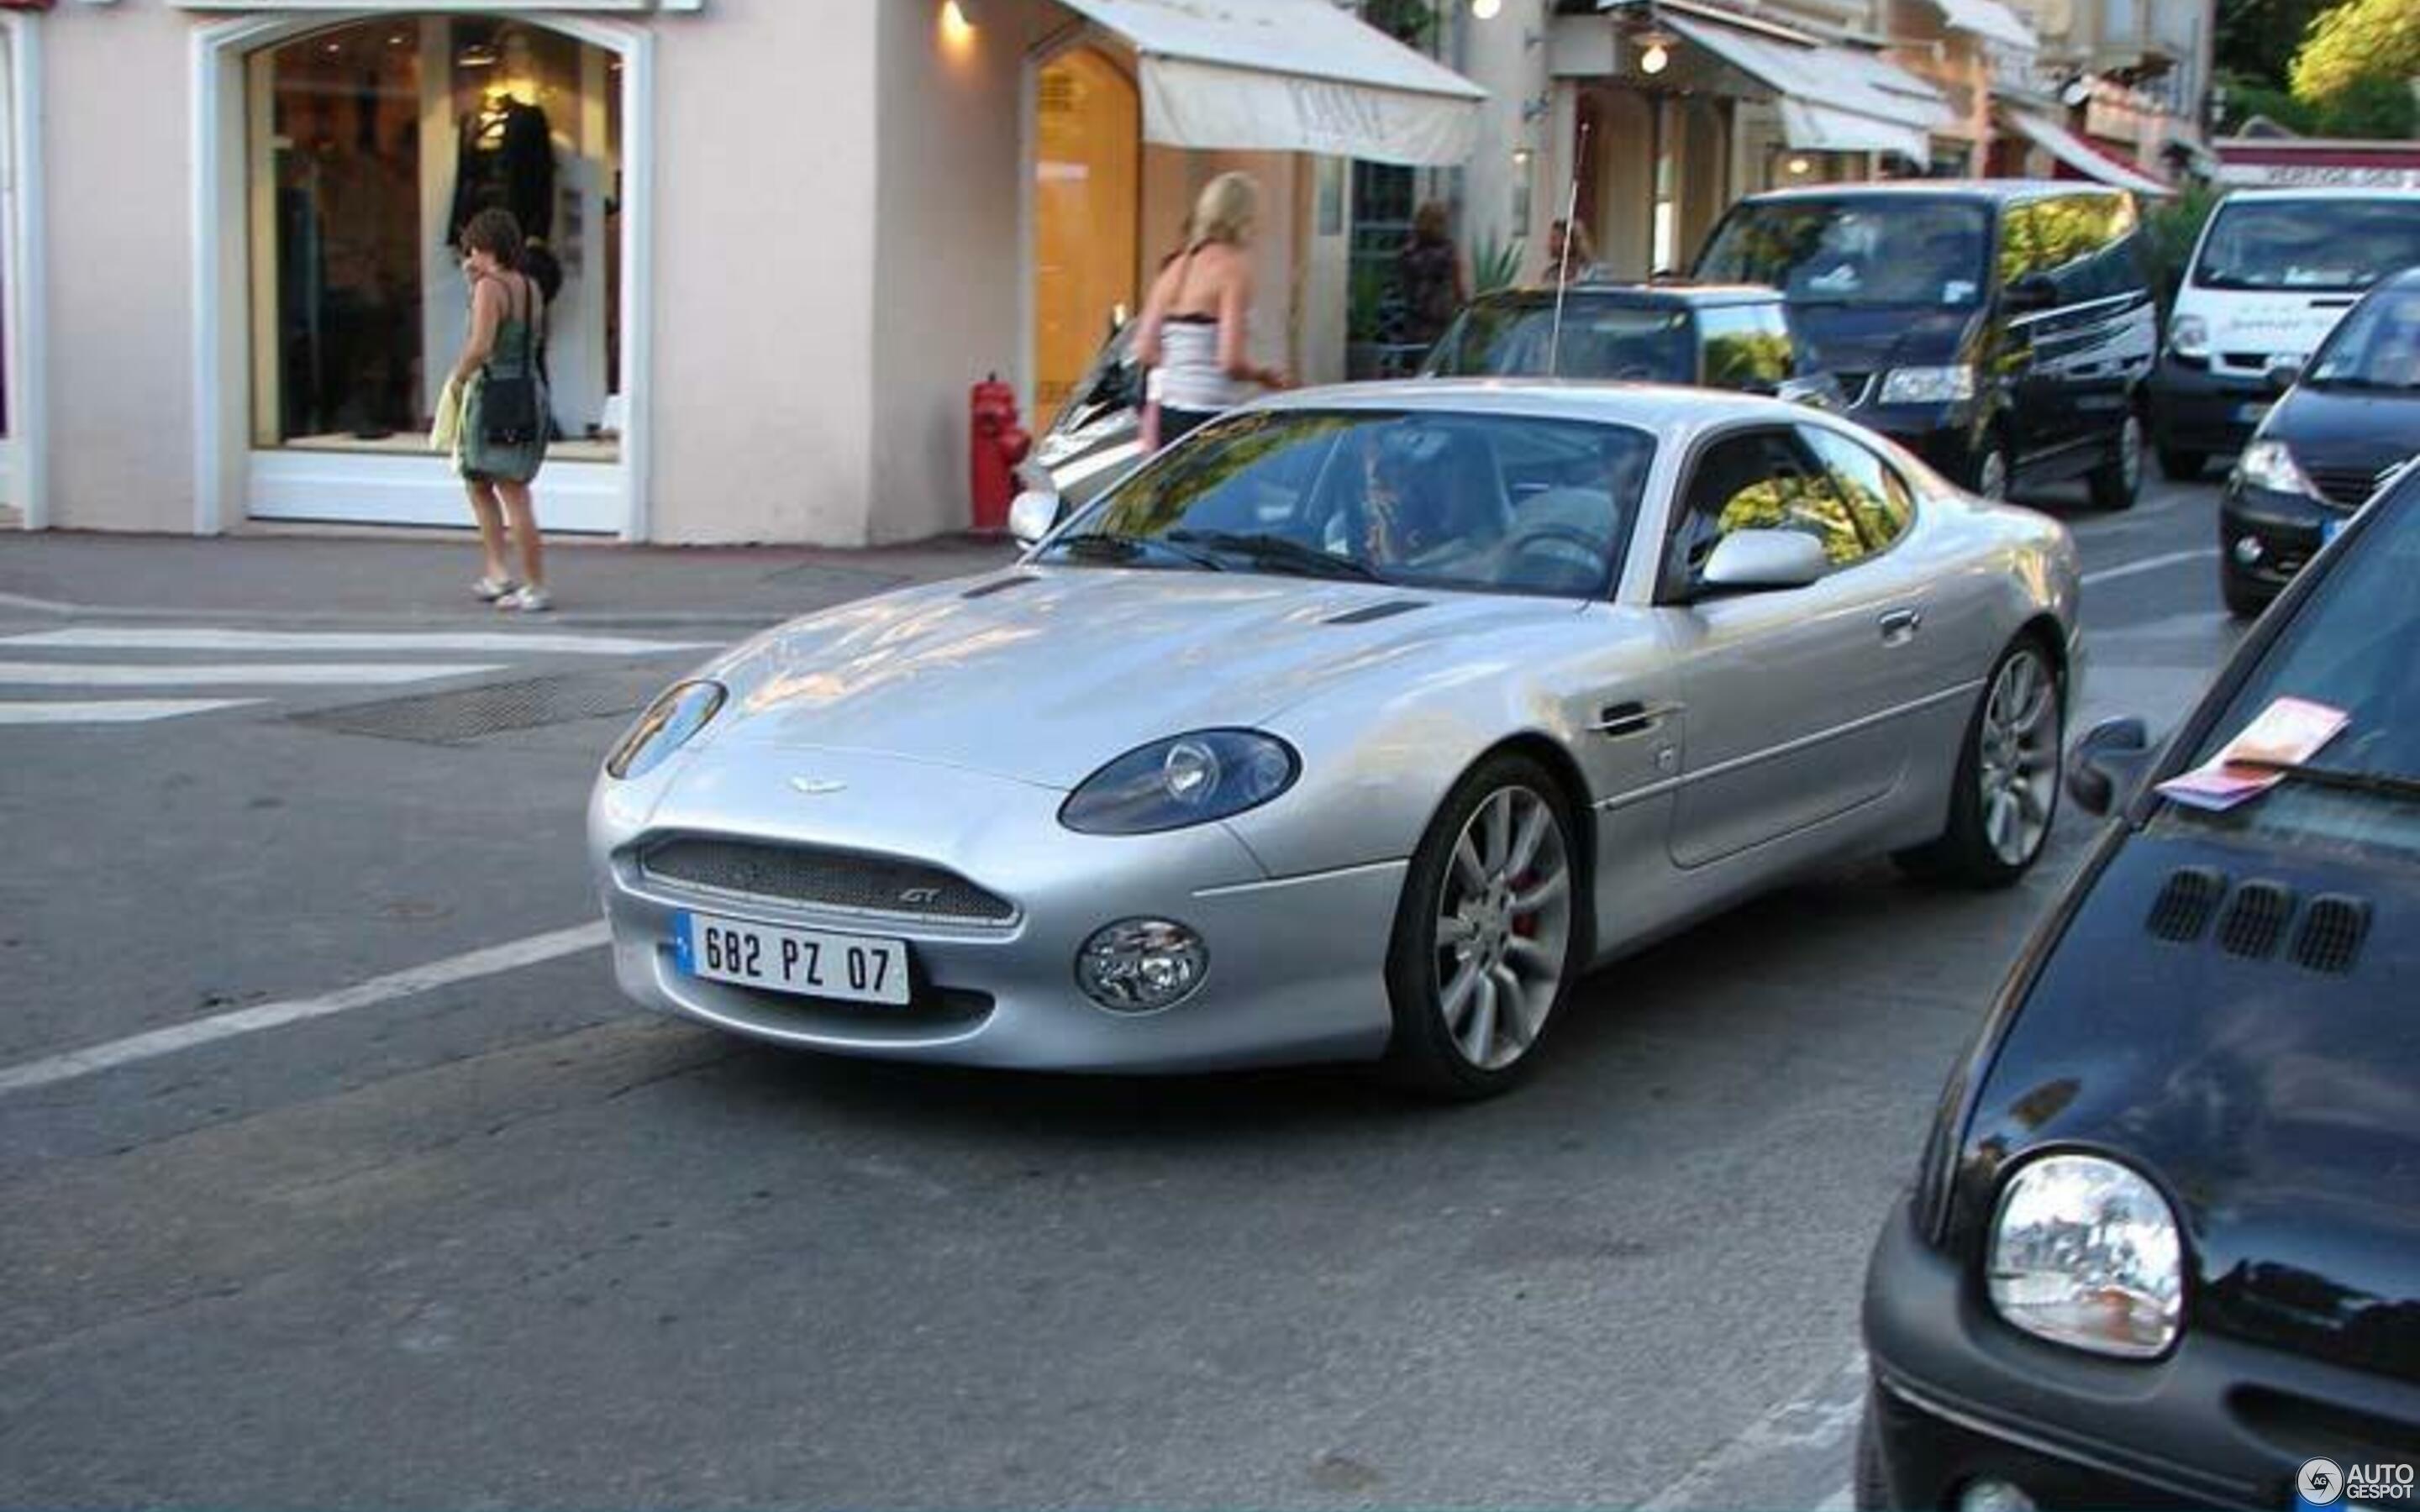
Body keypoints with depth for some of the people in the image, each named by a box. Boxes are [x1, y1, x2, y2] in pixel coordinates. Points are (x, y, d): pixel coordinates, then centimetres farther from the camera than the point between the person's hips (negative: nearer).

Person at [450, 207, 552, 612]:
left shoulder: (490, 287, -13)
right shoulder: (531, 287, 10)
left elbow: (481, 346, -23)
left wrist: (459, 377, -6)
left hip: (496, 393, -8)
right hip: (531, 390, 8)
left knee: (514, 495, -3)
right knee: (477, 483, 20)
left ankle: (537, 587, -1)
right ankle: (498, 572, 18)